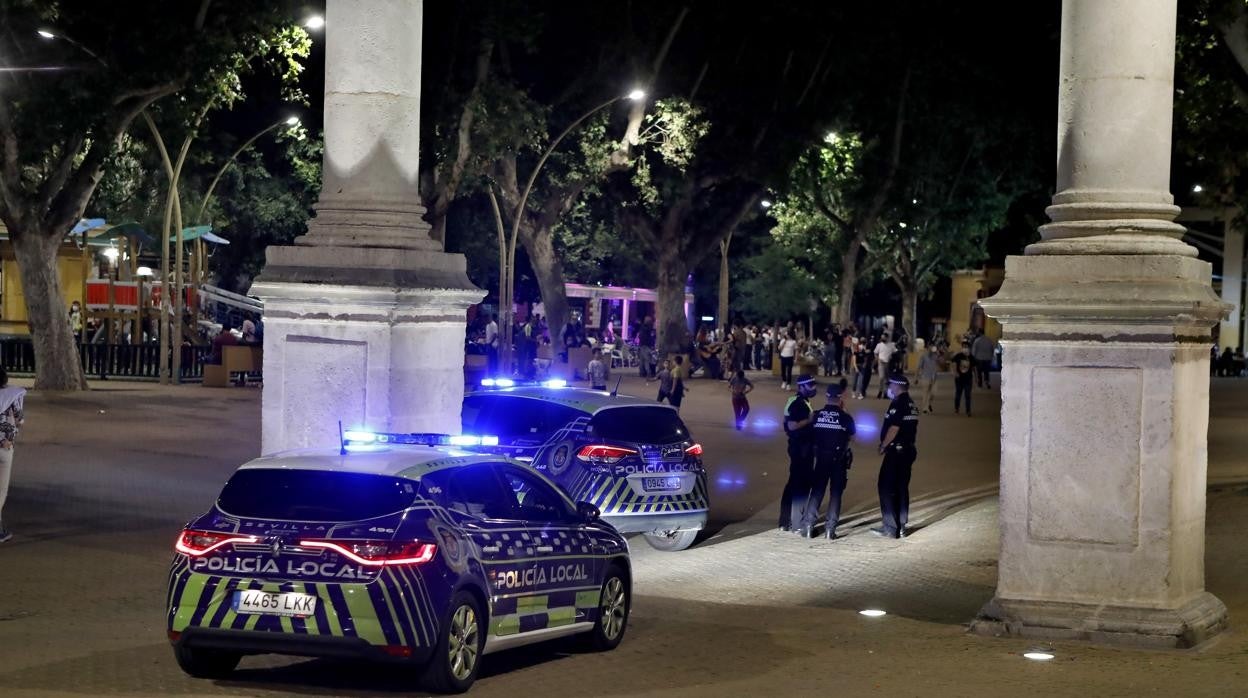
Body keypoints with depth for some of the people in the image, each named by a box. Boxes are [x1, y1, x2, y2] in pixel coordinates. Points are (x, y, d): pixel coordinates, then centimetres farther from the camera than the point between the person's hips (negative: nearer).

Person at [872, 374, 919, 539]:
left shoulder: (898, 404, -16)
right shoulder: (912, 405, 13)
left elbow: (894, 428, -21)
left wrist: (883, 446, -8)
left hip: (896, 451, -9)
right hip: (909, 449, 9)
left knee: (886, 488, -4)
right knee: (902, 488, 12)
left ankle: (890, 528, -5)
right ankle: (901, 527, 15)